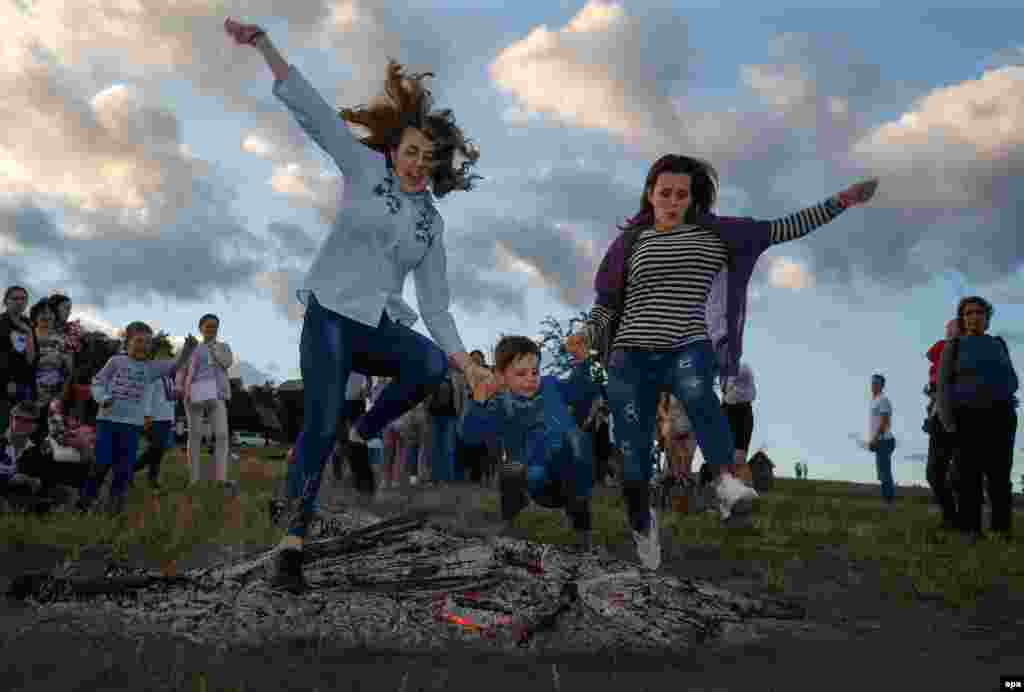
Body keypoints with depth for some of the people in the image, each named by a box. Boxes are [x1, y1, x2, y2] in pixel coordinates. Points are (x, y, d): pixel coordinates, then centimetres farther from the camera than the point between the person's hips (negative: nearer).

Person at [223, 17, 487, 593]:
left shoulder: (432, 222, 13)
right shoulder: (365, 169, 4)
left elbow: (435, 303, 10)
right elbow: (314, 111, -5)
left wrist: (462, 357, -2)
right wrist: (262, 42, -14)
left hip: (381, 326, 4)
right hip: (332, 314, -3)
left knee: (431, 365, -26)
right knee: (322, 423, -16)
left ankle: (364, 437, -3)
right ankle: (294, 542, -8)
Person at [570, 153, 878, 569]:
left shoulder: (715, 234, 9)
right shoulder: (631, 241, 9)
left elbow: (782, 229, 9)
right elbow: (607, 304, 13)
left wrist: (840, 201, 5)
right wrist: (586, 334, -3)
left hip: (688, 350, -1)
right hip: (632, 355, 1)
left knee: (696, 392, -38)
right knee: (633, 461, -3)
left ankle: (726, 483, -53)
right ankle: (642, 524, 23)